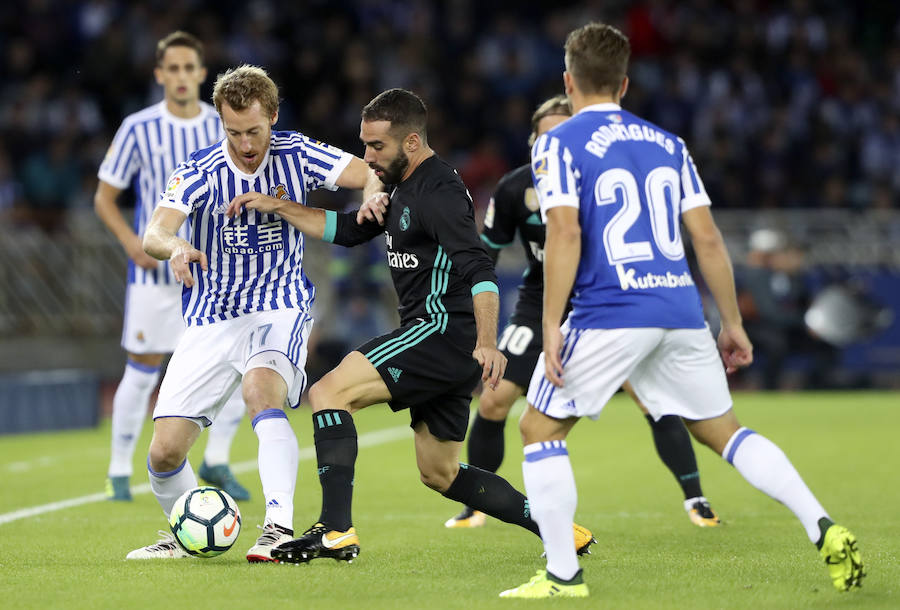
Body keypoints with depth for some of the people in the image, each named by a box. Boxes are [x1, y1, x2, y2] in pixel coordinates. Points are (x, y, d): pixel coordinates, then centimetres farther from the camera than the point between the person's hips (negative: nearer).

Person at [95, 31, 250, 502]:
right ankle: (119, 471, 17)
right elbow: (104, 198, 2)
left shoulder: (225, 127, 1)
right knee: (142, 374, 0)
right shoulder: (138, 129, -5)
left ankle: (216, 462, 9)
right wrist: (132, 242, -14)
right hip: (155, 271, -2)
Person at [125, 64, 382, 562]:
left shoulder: (295, 155, -7)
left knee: (261, 388, -35)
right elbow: (153, 235, -24)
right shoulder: (199, 172, -12)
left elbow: (373, 175, -8)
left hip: (279, 309, -1)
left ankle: (280, 526, -41)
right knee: (164, 452, -5)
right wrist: (174, 249, -48)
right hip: (211, 319, 1)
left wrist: (371, 198, -32)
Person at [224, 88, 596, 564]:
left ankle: (335, 530, -24)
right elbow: (344, 230, 27)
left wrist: (487, 343, -36)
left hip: (445, 328, -11)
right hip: (442, 341, 11)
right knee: (439, 474, 16)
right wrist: (276, 206, 18)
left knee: (329, 392, -17)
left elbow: (478, 267, -25)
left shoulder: (438, 192, -14)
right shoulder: (403, 188, 17)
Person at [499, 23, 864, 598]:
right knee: (723, 431, 15)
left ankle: (564, 574, 4)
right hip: (680, 312, 5)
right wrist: (733, 323, 18)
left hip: (607, 314, -5)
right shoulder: (667, 144, 16)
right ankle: (823, 527, -1)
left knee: (540, 429, 10)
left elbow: (565, 233, -12)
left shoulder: (558, 145, 1)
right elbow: (707, 238, 12)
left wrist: (551, 328, -12)